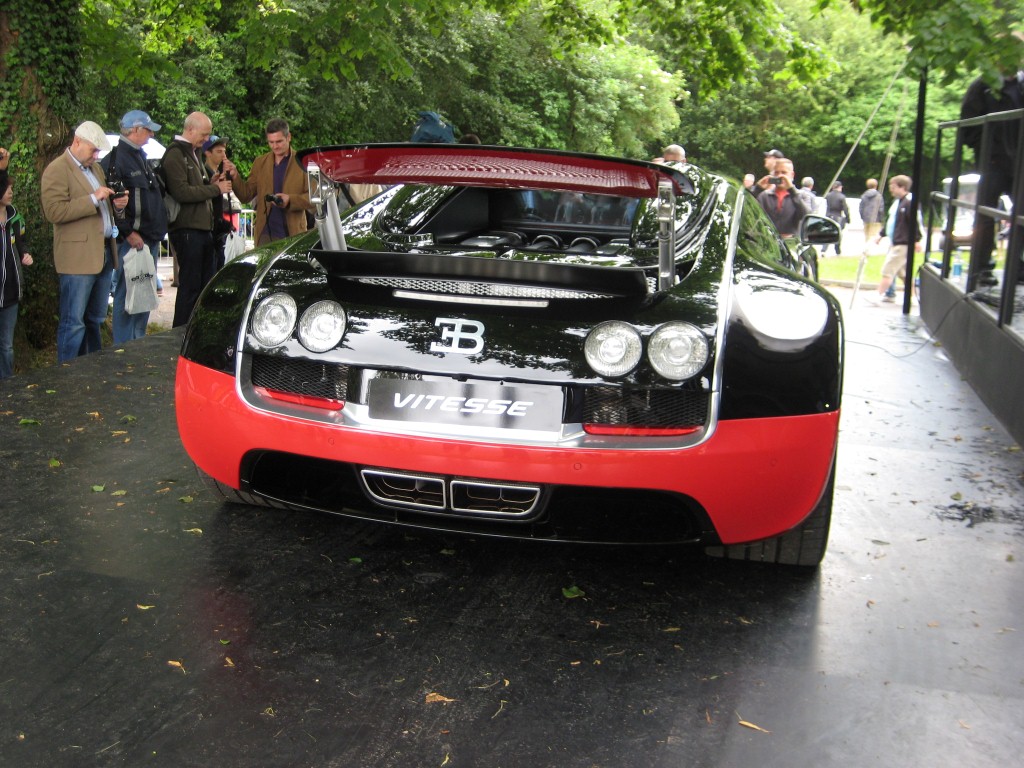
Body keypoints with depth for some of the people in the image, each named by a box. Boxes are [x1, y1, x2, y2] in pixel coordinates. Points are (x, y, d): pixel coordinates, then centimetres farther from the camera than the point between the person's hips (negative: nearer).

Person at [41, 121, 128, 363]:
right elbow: (54, 211, -17)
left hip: (104, 252, 8)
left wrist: (117, 206, 4)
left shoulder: (95, 167, 19)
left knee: (95, 319, 14)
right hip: (78, 256, -8)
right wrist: (93, 199, -20)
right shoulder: (57, 170, -7)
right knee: (74, 323, -5)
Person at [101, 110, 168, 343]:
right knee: (127, 296, -5)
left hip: (150, 240, 9)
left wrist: (158, 232, 18)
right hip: (131, 242, -9)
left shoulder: (140, 158, 19)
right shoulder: (115, 159, -10)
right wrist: (128, 233, -19)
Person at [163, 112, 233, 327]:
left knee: (206, 284, 11)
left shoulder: (193, 154, 21)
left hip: (203, 228, 9)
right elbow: (182, 192, -18)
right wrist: (215, 189, -14)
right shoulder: (175, 154, -9)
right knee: (190, 286, -7)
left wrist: (210, 182, 9)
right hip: (187, 230, -9)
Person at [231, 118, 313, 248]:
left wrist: (290, 200, -19)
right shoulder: (260, 163, 14)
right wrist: (235, 178, -5)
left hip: (293, 233, -3)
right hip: (264, 233, 3)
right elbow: (246, 195, 13)